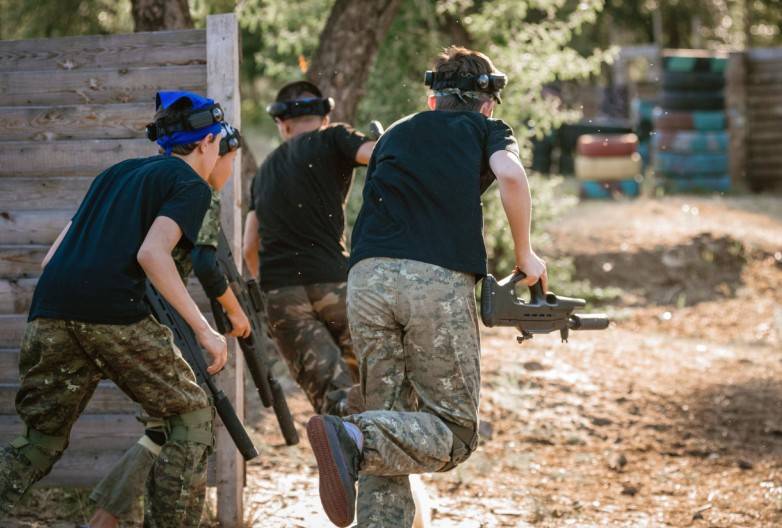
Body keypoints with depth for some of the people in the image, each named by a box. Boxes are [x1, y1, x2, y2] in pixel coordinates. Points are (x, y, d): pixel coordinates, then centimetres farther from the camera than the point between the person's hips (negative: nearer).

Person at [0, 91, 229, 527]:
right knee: (193, 417, 10)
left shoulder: (116, 173, 29)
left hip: (51, 310, 6)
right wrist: (204, 329, -8)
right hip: (113, 311, -6)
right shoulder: (192, 185, 8)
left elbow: (52, 258, 24)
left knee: (42, 442, 16)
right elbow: (152, 253, -10)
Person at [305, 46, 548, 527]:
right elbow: (510, 175, -4)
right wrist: (525, 254, 7)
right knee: (454, 433, 3)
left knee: (392, 418, 15)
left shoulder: (396, 134, 31)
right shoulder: (486, 130, 18)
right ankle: (356, 439, -23)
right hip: (440, 283, -4)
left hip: (368, 278, 4)